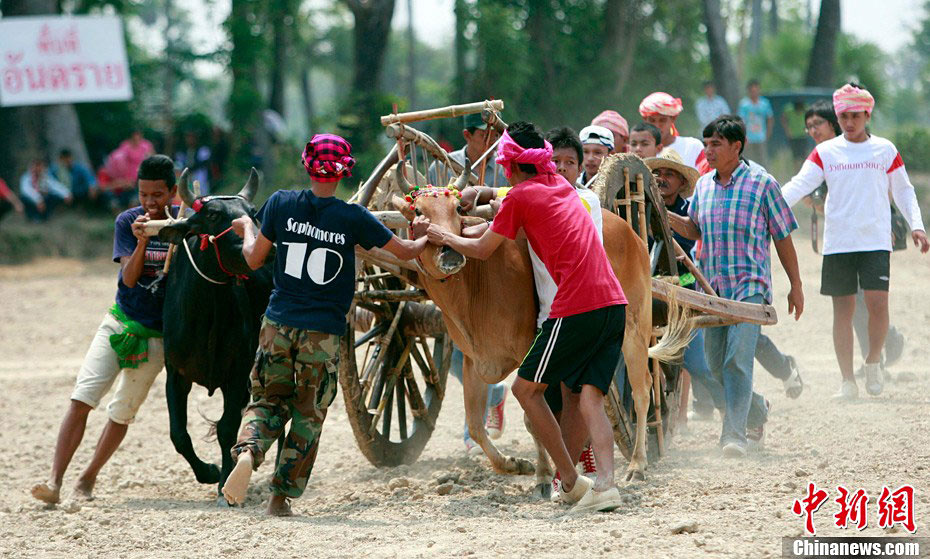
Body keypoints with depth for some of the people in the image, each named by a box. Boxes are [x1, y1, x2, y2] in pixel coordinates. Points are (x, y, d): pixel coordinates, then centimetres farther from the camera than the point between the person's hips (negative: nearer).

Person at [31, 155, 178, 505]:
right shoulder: (127, 222, -4)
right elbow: (129, 277, -13)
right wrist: (142, 241, -29)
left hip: (156, 335, 0)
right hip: (119, 324, 0)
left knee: (123, 412, 4)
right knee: (81, 399, -15)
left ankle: (88, 478, 21)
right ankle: (55, 481, -19)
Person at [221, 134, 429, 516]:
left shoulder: (281, 203, -2)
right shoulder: (353, 217, -6)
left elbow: (254, 259, 7)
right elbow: (405, 252, 4)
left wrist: (246, 228, 28)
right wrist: (428, 238, 26)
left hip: (277, 326, 2)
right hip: (323, 333, -2)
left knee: (268, 400, 15)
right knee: (308, 414, 12)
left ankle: (247, 451, -16)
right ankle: (281, 496, 10)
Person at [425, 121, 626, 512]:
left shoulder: (520, 196, 0)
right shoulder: (560, 185, 20)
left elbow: (482, 250, 12)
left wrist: (443, 236, 27)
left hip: (577, 308, -7)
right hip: (614, 303, 7)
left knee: (526, 388, 7)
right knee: (585, 395, 6)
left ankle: (572, 482, 1)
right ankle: (605, 483, -11)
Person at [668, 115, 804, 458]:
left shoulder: (761, 183, -2)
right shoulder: (703, 185, 12)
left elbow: (783, 237, 2)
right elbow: (694, 229, 24)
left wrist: (796, 286, 4)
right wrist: (664, 216, 5)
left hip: (749, 284, -6)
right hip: (712, 285, 6)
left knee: (737, 359, -17)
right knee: (715, 362, 9)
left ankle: (735, 433, -17)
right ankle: (756, 410, 34)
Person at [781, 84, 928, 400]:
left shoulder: (885, 150, 7)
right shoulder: (825, 152, 7)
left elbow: (903, 191, 13)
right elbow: (799, 185, -2)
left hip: (876, 240, -1)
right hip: (837, 242, 1)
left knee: (877, 302, -15)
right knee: (843, 309, 1)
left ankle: (873, 362, 10)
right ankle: (847, 381, 8)